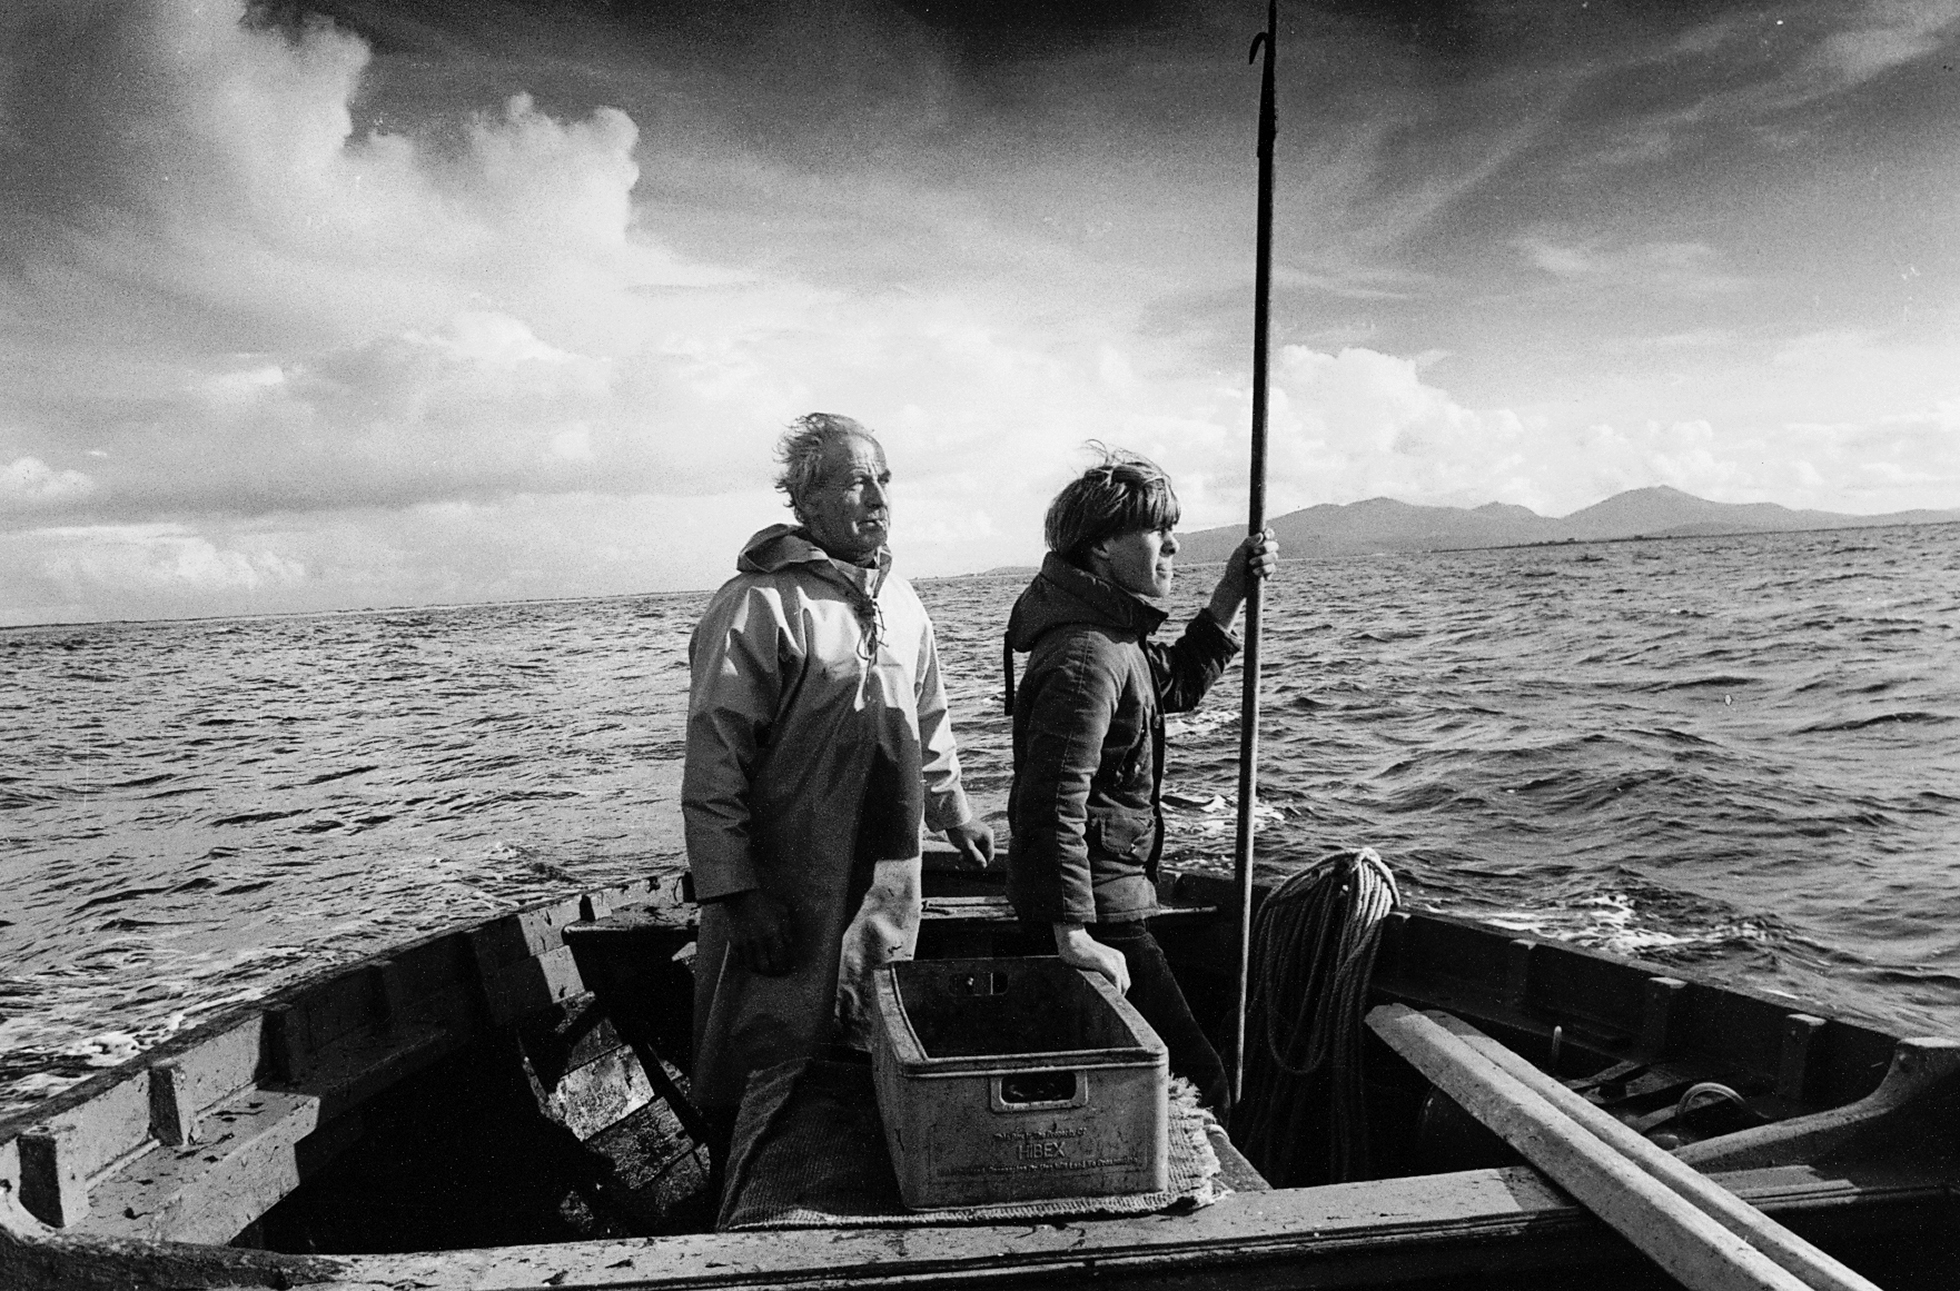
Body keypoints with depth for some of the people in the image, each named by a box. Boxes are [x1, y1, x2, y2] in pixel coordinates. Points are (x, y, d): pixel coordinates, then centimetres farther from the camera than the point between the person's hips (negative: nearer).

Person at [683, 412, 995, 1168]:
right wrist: (733, 891, -18)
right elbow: (713, 765, -16)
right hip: (790, 892, -6)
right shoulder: (759, 604, -15)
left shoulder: (901, 602, 8)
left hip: (890, 880, 7)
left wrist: (953, 811, 25)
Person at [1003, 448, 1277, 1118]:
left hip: (1100, 897, 11)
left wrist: (1229, 595, 14)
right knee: (1198, 1081, -3)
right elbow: (1053, 802, -30)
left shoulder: (1114, 634, 10)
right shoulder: (1087, 655, -24)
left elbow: (1174, 687, 26)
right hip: (1098, 905, -11)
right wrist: (1074, 935, -31)